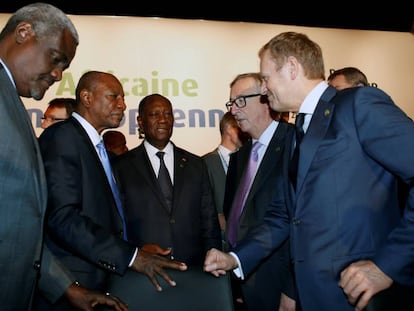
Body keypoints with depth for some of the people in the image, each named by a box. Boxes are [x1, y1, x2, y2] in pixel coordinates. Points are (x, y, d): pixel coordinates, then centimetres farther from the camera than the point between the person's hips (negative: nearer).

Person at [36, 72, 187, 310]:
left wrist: (138, 250, 3)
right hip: (70, 288, -8)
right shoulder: (62, 137, -12)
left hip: (101, 281, 8)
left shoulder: (97, 145, 15)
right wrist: (131, 255, -24)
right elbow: (63, 217, -23)